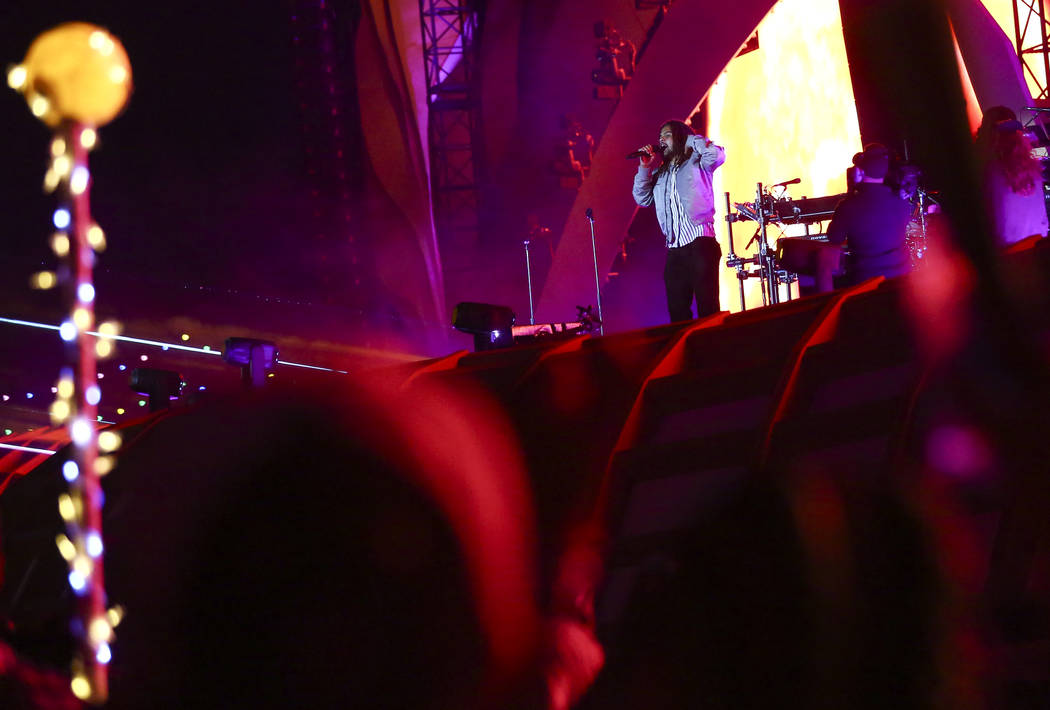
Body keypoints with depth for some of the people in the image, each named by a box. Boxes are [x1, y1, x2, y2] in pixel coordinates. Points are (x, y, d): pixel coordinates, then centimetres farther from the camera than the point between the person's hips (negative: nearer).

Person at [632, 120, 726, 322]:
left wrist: (691, 139, -3)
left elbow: (716, 155, -15)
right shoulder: (659, 173, 21)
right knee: (677, 310, 4)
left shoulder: (696, 163, 5)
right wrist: (644, 168, 7)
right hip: (674, 249, 6)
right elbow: (643, 199, 15)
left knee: (707, 306, -11)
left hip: (699, 243, -6)